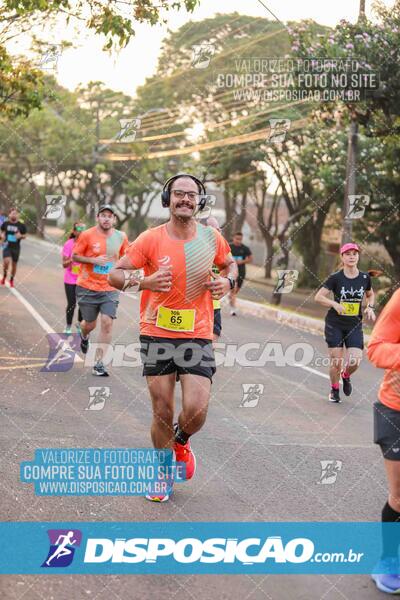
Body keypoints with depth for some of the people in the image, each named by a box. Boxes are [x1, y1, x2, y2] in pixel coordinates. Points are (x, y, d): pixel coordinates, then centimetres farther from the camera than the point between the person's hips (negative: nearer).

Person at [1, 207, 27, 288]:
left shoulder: (21, 225, -3)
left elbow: (25, 236, 6)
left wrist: (20, 236, -16)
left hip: (16, 247, 1)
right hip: (7, 246, -1)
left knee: (14, 264, 8)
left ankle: (11, 280, 29)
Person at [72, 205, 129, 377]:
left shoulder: (121, 237, 3)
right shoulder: (87, 235, -7)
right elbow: (75, 256, -1)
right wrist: (94, 260, -15)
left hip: (110, 289, 2)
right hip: (87, 287, -1)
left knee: (107, 323, -11)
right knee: (90, 324, 9)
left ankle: (98, 363, -3)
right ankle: (84, 336, 49)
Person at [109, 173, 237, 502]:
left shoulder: (212, 237, 1)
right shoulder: (150, 239, -6)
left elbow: (230, 264, 21)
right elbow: (114, 274, -3)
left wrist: (227, 281, -1)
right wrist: (143, 281, -22)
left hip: (197, 336, 1)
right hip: (157, 335, -1)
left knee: (196, 410, -10)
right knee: (162, 410, 5)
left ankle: (181, 441, 27)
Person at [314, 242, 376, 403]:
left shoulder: (365, 277, 1)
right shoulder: (335, 278, -9)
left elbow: (370, 295, 19)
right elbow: (318, 297, -10)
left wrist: (370, 307, -1)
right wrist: (335, 304, -25)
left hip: (355, 325, 2)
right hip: (334, 324, -2)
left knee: (355, 362, -13)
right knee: (336, 362, -2)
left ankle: (346, 376, 23)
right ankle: (334, 389, 26)